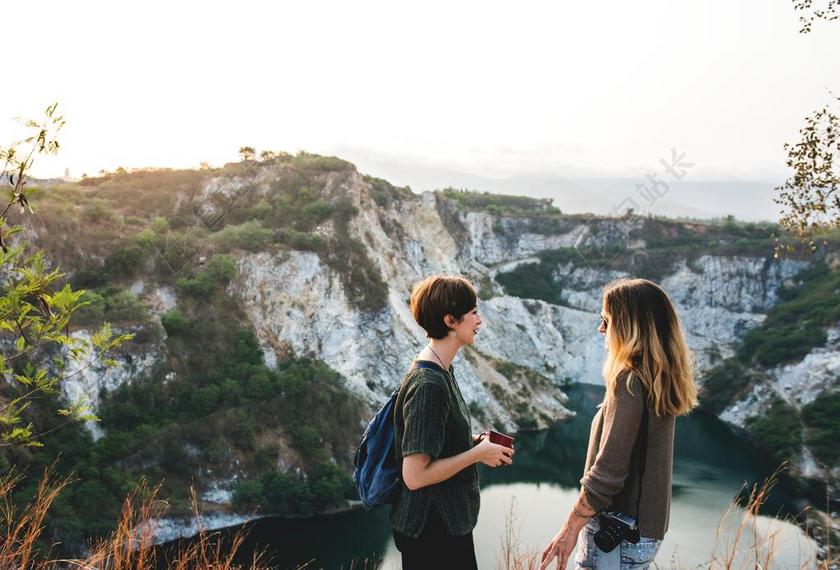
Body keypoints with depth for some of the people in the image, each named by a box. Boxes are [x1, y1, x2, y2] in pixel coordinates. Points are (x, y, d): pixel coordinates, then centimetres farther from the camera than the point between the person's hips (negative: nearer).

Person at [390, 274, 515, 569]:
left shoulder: (441, 371, 5)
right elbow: (415, 476, -26)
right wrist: (478, 453, -18)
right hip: (431, 533, -9)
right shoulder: (428, 385, -25)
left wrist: (474, 443, 2)